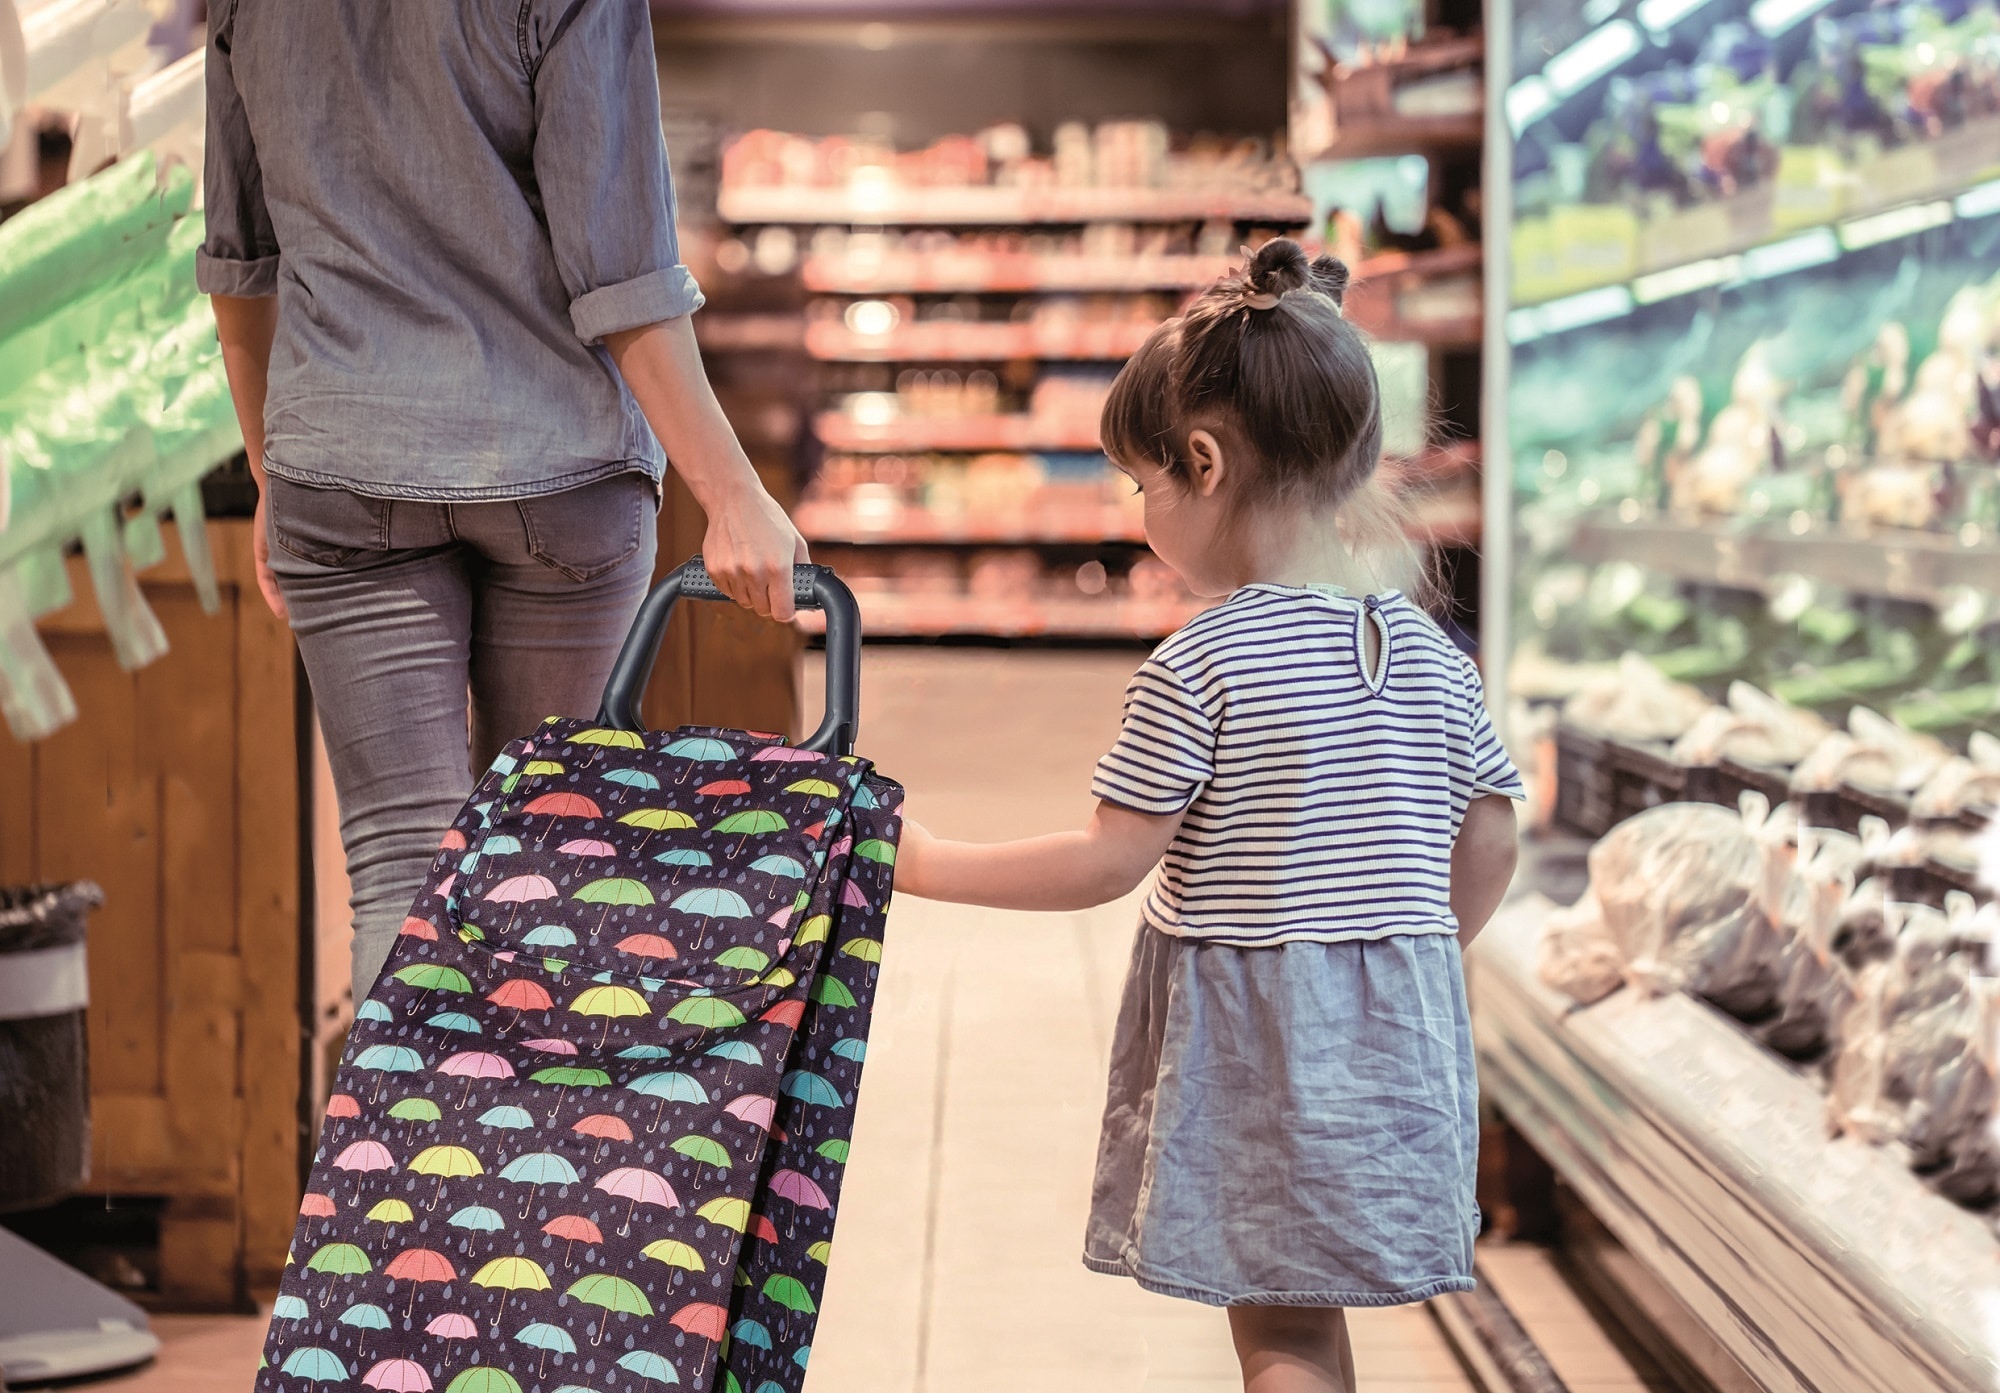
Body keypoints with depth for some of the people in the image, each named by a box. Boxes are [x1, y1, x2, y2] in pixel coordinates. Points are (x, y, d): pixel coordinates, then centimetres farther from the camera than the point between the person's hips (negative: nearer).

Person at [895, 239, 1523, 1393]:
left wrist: (929, 866, -3)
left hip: (1245, 1028, -6)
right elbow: (1487, 850, 8)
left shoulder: (1197, 670, -15)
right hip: (1401, 1031, 6)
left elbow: (1107, 865, -14)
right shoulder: (1433, 658, 3)